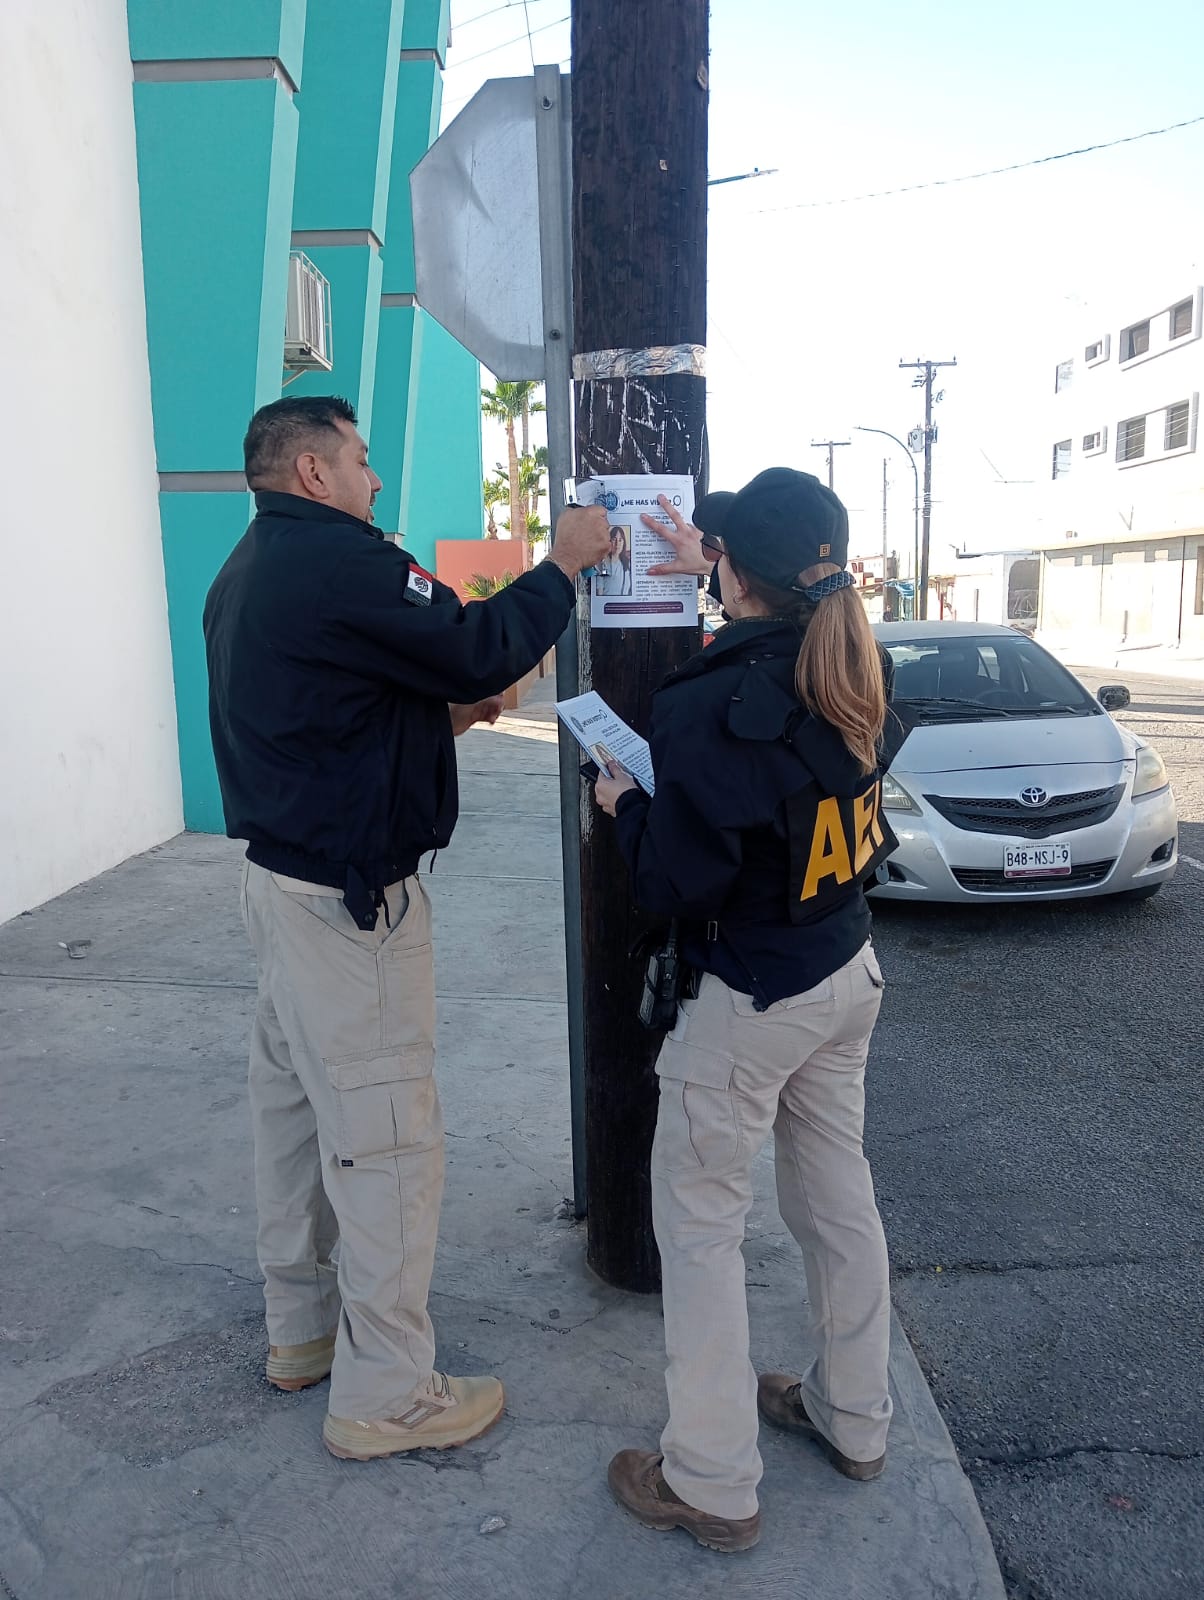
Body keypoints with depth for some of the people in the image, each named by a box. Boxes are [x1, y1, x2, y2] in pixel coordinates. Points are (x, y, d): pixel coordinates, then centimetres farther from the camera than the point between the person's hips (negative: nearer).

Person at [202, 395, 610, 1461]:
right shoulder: (339, 560, -19)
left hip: (282, 874, 11)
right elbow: (482, 647, -19)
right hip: (349, 896, -11)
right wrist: (563, 566, -5)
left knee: (294, 1105, 19)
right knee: (386, 1138, 0)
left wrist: (443, 713, 10)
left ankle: (300, 1328, 36)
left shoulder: (250, 570, 14)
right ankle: (383, 1395, 15)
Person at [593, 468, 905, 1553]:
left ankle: (713, 1488, 24)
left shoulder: (705, 709, -26)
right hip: (850, 975, 8)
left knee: (699, 1222, 9)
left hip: (749, 1005, -7)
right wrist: (710, 576, 28)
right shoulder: (860, 674, -3)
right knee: (839, 1194, 21)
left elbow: (676, 886, -22)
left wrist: (623, 802, -5)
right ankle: (853, 1419, 41)